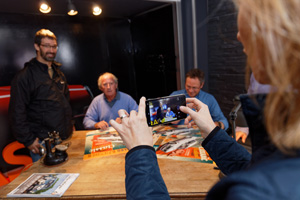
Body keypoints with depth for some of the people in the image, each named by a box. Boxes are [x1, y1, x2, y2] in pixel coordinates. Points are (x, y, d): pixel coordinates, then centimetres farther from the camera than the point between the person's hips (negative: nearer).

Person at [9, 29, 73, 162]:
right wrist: (28, 141, -13)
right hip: (42, 142, -6)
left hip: (65, 139, 6)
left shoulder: (59, 74, 13)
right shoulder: (25, 76, -9)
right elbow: (17, 113, -11)